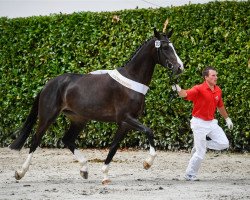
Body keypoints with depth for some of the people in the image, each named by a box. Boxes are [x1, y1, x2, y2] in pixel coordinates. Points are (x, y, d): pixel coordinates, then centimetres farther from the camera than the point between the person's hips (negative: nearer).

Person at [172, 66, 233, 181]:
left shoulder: (218, 90, 4)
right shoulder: (199, 89, -17)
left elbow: (220, 106, 21)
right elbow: (185, 94, -34)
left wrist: (227, 118, 30)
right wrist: (178, 90, -56)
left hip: (211, 122, 7)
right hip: (199, 123, -7)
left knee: (224, 144, -2)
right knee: (200, 154, -5)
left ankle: (201, 145, 16)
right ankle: (190, 175, 13)